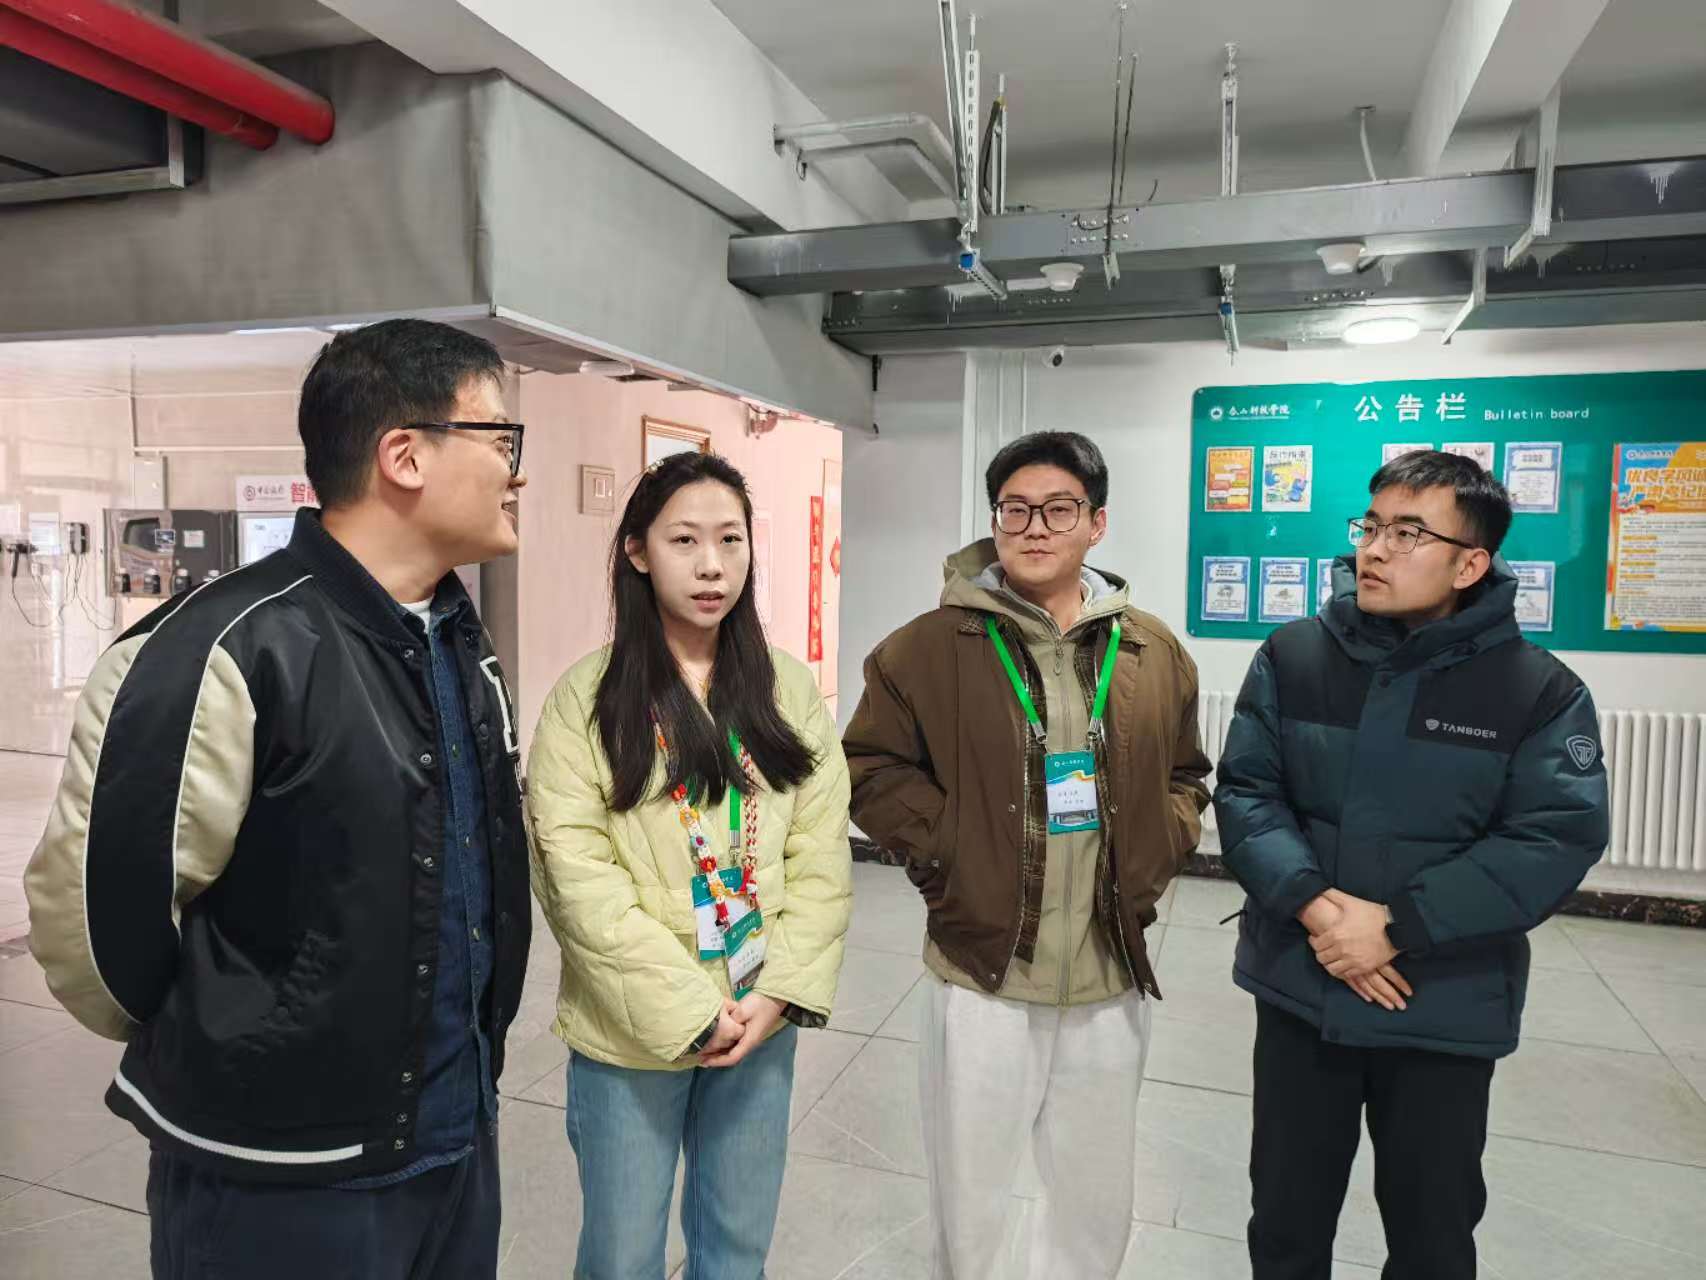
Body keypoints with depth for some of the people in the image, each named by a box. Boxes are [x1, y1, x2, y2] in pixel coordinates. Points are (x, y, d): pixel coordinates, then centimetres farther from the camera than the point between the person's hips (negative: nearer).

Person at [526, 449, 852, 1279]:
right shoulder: (587, 695, -9)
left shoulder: (790, 689, 1)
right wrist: (685, 1010, -17)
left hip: (760, 1021, 3)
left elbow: (822, 854, -1)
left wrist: (781, 992, -10)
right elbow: (576, 872, -15)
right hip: (632, 1029, -3)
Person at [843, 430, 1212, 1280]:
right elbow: (871, 769, -3)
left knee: (1099, 1208, 22)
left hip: (1112, 984, 4)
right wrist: (946, 854, -12)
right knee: (970, 1206, 16)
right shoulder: (930, 647, -8)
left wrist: (1154, 859, -1)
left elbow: (1185, 779, 15)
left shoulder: (1154, 653, 4)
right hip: (981, 977, -3)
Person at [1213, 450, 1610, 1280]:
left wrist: (1398, 928, -21)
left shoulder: (1540, 691, -8)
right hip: (1298, 990, 2)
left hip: (1446, 1012, -1)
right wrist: (1312, 904, -20)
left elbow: (1554, 841, -14)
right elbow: (1245, 792, -5)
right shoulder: (1292, 658, -3)